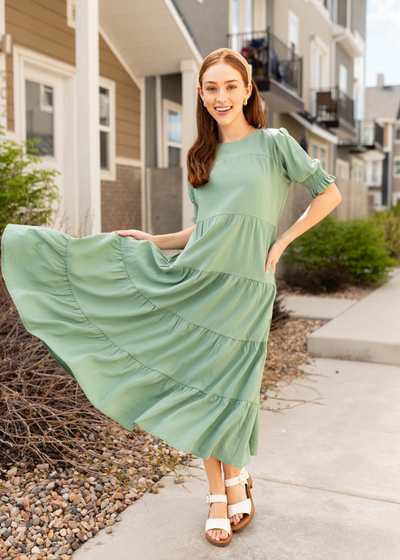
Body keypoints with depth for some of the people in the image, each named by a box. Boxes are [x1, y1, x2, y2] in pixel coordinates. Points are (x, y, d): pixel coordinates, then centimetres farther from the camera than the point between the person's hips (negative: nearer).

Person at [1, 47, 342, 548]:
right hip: (196, 279, 4)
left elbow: (329, 193, 5)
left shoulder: (274, 142, 3)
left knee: (228, 382, 1)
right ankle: (219, 492, 20)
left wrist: (282, 242, -1)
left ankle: (235, 475, 29)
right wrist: (151, 240, 9)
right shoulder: (200, 156, 15)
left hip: (244, 286, -3)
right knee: (199, 381, 4)